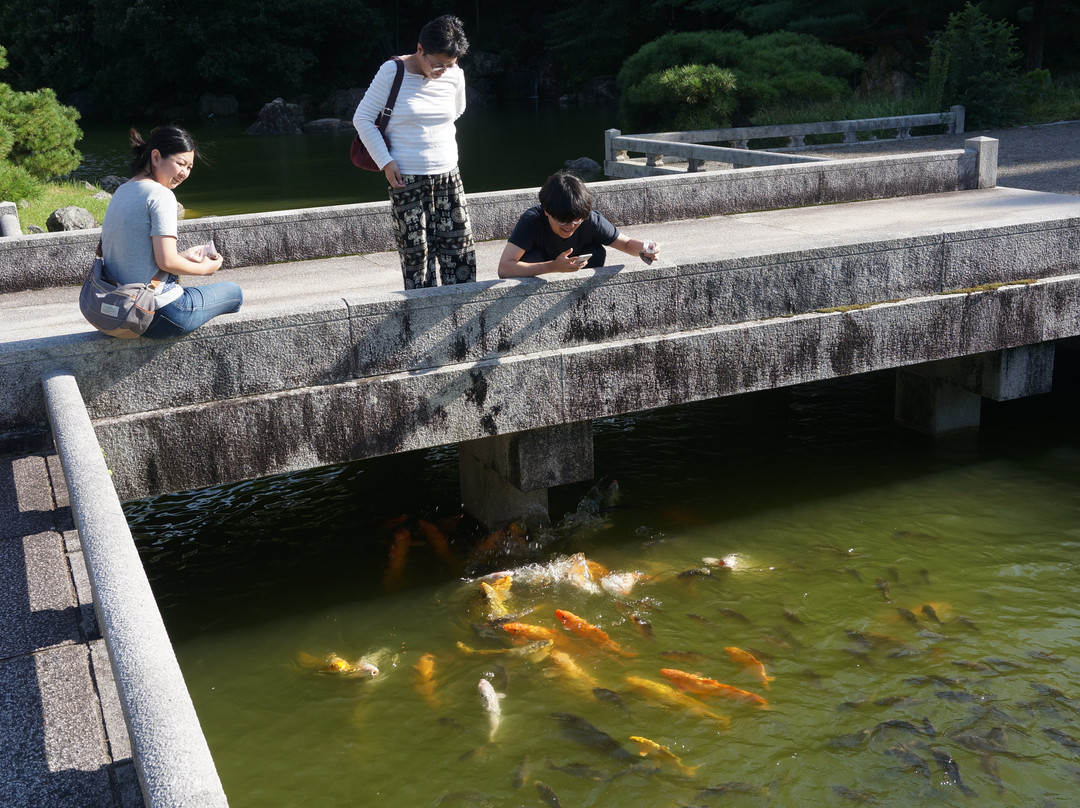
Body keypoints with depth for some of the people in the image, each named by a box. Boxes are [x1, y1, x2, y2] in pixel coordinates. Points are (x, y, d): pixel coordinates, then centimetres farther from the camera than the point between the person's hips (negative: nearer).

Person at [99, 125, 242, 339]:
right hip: (157, 315, -9)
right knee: (233, 292, 16)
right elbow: (166, 262, -20)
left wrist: (184, 257, 12)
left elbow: (135, 255, 14)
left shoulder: (122, 191, 12)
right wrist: (205, 268, -2)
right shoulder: (161, 195, -15)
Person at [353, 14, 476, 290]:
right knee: (416, 252, -3)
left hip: (448, 176, 4)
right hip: (407, 180, -4)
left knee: (460, 247, 1)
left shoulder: (455, 75, 2)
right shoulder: (392, 72, -8)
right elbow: (362, 119, -3)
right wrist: (386, 162, -8)